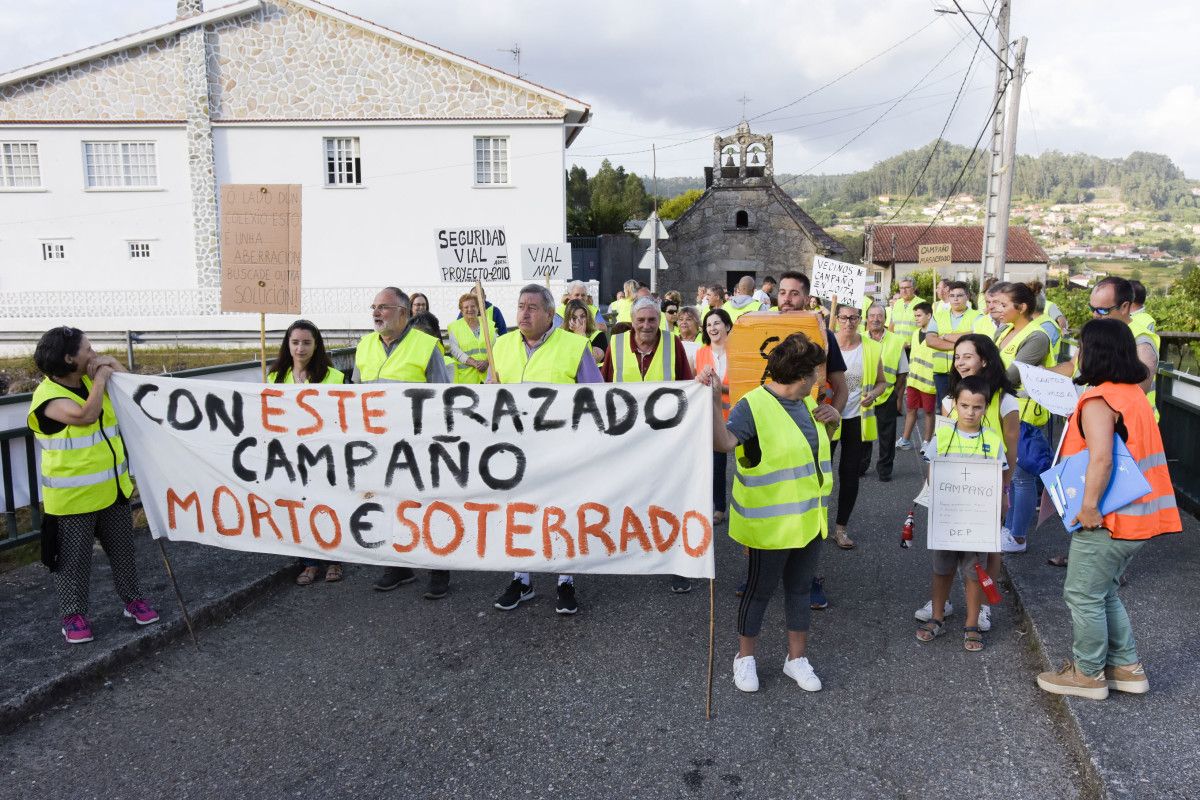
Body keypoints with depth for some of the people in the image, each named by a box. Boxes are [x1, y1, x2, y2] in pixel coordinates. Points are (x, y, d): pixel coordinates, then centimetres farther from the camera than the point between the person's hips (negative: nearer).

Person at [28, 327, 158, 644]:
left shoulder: (91, 380, 5)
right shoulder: (48, 396, -19)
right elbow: (86, 415, -35)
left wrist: (111, 365, -4)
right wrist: (101, 378, -21)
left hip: (112, 489, 7)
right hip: (71, 498, -7)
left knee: (123, 550, 17)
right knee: (74, 560, 6)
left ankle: (133, 598, 31)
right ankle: (73, 615, 21)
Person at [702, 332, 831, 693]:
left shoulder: (807, 403, 8)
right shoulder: (752, 406, -18)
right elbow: (723, 441, -36)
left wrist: (831, 416, 10)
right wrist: (714, 399, -45)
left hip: (809, 518, 7)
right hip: (771, 523, -7)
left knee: (800, 588, 17)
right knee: (760, 590, 8)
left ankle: (797, 657, 33)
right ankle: (745, 657, 27)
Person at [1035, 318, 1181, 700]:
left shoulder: (1098, 399, -19)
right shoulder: (1134, 392, 10)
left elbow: (1101, 458, -31)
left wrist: (1089, 506, -25)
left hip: (1109, 518, -9)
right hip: (1139, 512, 9)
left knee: (1082, 594, 6)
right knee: (1103, 591, 22)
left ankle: (1088, 673, 18)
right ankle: (1126, 667, 29)